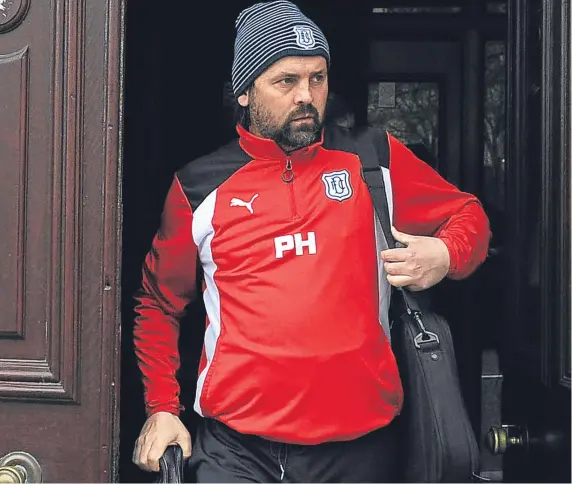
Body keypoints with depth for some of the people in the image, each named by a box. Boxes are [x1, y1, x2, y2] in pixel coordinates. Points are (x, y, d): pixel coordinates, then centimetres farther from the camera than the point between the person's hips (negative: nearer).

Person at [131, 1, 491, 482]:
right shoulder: (201, 185, 4)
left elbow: (467, 215, 14)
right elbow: (158, 303, 14)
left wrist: (445, 255, -8)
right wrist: (161, 408, 7)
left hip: (358, 443, 1)